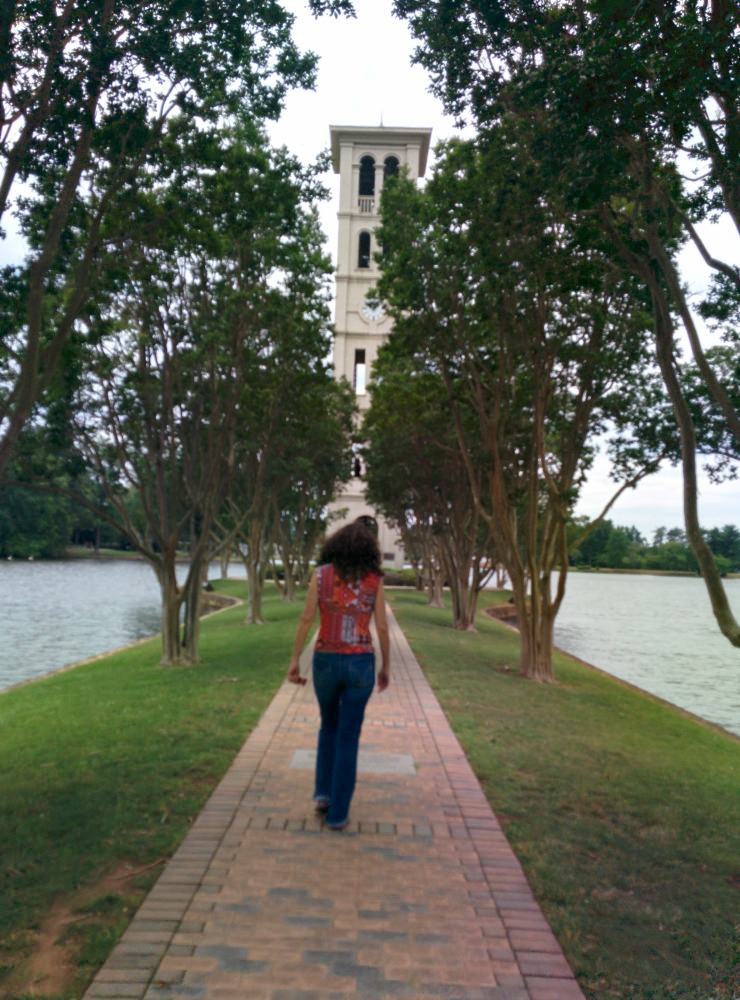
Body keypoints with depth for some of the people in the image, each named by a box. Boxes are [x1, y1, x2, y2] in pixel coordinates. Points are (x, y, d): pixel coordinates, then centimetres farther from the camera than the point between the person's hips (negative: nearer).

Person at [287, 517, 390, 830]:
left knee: (329, 725, 26)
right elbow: (382, 627, -2)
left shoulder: (321, 573, -2)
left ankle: (324, 792, 19)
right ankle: (338, 812, 13)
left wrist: (294, 661, 0)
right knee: (348, 738, 11)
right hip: (359, 664, -1)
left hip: (326, 662, 1)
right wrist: (386, 667, 10)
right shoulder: (374, 579, -2)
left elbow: (306, 619, -6)